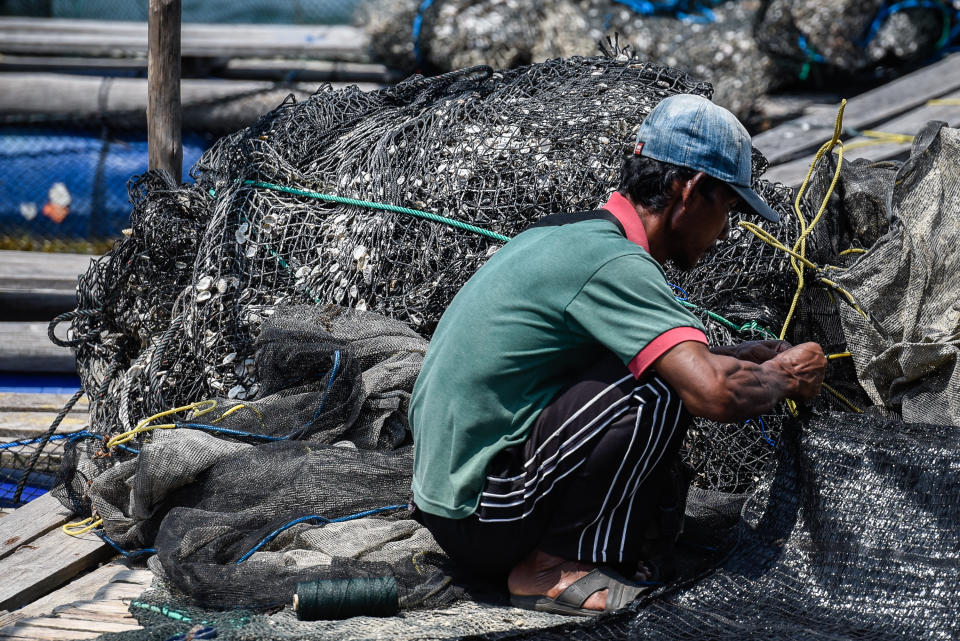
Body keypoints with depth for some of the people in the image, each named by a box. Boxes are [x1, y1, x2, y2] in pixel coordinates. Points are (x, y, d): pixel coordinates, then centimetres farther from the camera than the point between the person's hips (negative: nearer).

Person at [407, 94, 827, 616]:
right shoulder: (611, 261, -18)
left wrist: (751, 356, 18)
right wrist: (783, 379, -7)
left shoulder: (567, 234, 12)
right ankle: (554, 564, -9)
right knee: (663, 385, -19)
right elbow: (716, 392, -27)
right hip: (483, 523, -10)